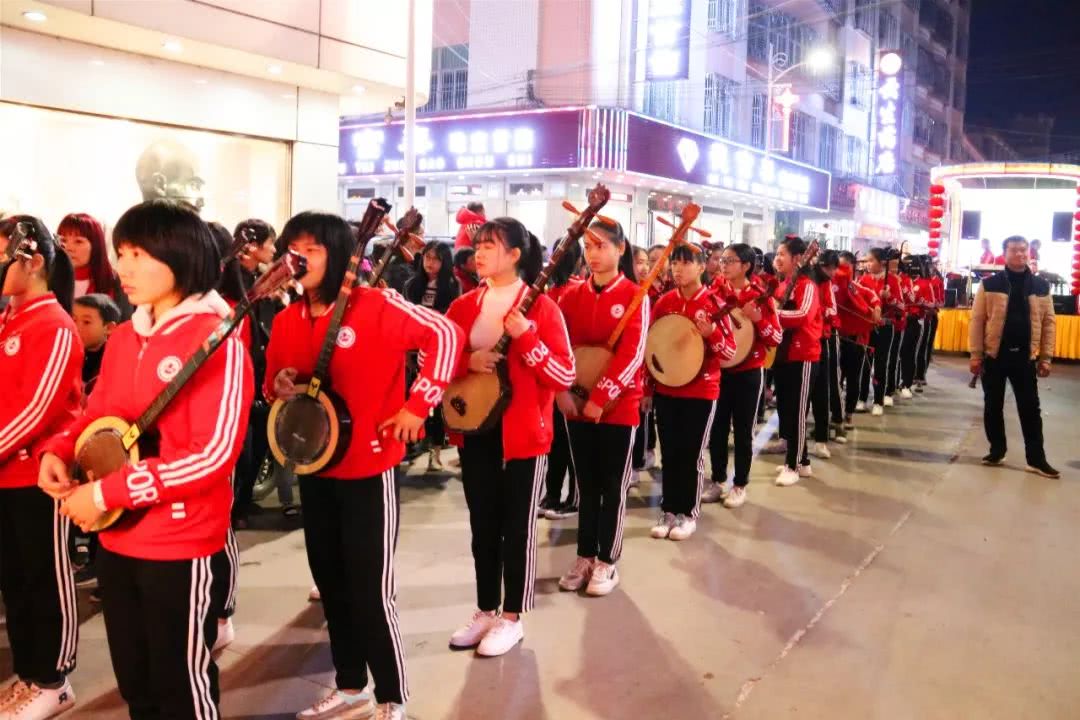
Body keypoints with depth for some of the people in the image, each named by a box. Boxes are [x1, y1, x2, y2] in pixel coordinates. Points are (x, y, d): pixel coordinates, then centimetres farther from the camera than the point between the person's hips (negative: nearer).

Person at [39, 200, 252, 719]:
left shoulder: (216, 340, -17)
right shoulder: (123, 338, 7)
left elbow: (214, 455, -23)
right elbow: (96, 414, 18)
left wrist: (106, 491, -22)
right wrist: (58, 452, -4)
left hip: (180, 544, -7)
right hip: (115, 537, 7)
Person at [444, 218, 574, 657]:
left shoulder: (541, 306, -10)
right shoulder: (465, 305, 5)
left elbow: (566, 376, -14)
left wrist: (524, 335, -24)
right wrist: (467, 360, -11)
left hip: (522, 433, -5)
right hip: (475, 429, 5)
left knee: (517, 527, 5)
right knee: (483, 525, 14)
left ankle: (512, 618, 19)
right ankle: (486, 610, 29)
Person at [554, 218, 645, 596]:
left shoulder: (635, 296, -7)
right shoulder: (572, 295, 5)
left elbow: (632, 355, -15)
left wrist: (601, 397, -20)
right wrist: (561, 390, -11)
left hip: (618, 406, -4)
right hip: (576, 405, 4)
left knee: (613, 487, 6)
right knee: (586, 484, 14)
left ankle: (607, 562, 18)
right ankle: (585, 557, 25)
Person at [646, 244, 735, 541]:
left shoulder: (715, 302, -8)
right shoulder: (664, 301, 3)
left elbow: (730, 351, -9)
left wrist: (711, 332, -28)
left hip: (701, 391, -4)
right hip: (665, 389, 4)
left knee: (692, 453, 4)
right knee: (669, 452, 9)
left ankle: (689, 513, 17)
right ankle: (668, 511, 21)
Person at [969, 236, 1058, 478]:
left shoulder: (1041, 286, 4)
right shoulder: (989, 285, -2)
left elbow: (1049, 322, 6)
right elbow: (977, 320, -3)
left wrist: (1046, 357, 1)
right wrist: (976, 354, -7)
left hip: (1025, 357, 1)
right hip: (994, 355, -1)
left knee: (1030, 408, 3)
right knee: (993, 406, 8)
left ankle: (1036, 458, 10)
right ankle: (997, 450, 23)